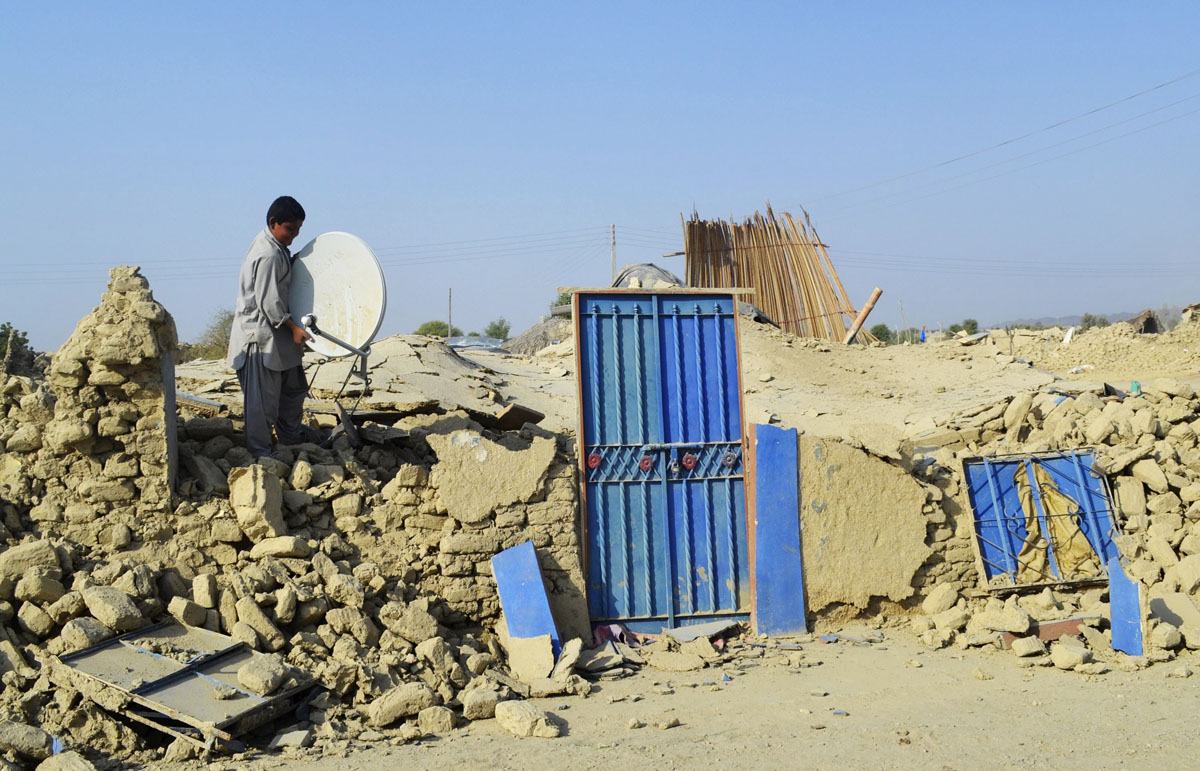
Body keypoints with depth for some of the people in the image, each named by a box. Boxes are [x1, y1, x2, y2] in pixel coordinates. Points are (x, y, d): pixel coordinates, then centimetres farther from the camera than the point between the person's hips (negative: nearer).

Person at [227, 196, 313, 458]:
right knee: (263, 397, -5)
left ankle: (291, 436, 36)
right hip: (261, 333, -11)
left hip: (278, 331, 11)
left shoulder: (277, 247, 9)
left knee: (293, 387, 21)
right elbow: (268, 302, -23)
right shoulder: (268, 255, -22)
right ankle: (261, 451, 1)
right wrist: (293, 327, -18)